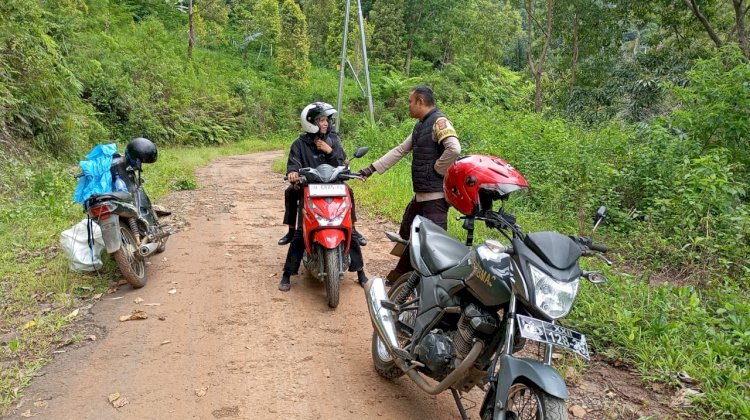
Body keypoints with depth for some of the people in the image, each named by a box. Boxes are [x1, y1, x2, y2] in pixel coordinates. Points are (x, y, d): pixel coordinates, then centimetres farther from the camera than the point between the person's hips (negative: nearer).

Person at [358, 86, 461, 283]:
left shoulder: (439, 121, -14)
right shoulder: (420, 125, 17)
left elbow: (454, 148, -30)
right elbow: (400, 150, 20)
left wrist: (437, 169, -17)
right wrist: (371, 168, 17)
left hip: (435, 195, -11)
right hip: (420, 194, 11)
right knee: (407, 234, 22)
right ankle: (402, 273, 38)